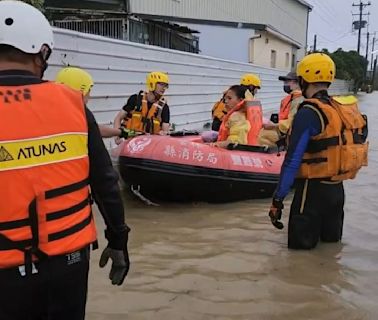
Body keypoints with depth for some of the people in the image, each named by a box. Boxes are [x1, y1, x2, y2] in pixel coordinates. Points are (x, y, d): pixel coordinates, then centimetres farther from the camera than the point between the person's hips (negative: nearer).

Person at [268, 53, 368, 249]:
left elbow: (293, 160, -22)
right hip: (337, 187, 7)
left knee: (300, 242, 6)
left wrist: (278, 199, -18)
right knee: (331, 238, 26)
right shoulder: (346, 109, 4)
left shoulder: (309, 113, -18)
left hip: (314, 189, -7)